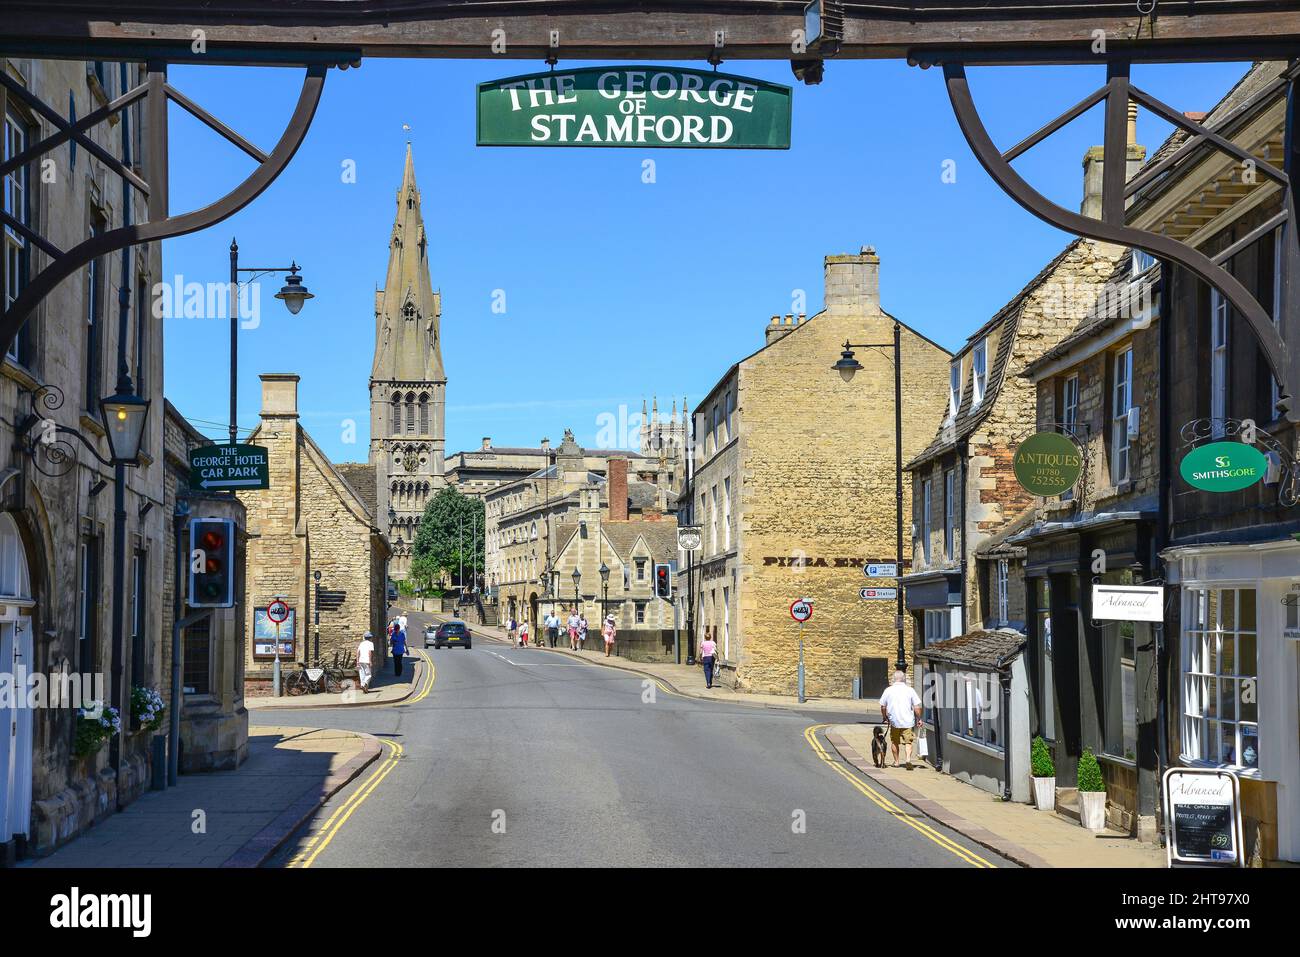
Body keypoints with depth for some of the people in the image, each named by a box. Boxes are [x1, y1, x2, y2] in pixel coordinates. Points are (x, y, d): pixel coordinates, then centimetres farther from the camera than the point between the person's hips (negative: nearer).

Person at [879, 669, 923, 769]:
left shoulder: (888, 690, 0)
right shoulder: (910, 690, -4)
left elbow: (883, 706, 7)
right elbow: (917, 707, -5)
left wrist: (885, 718, 21)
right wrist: (919, 719, 8)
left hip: (894, 721, 1)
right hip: (908, 721, -1)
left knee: (894, 742, 18)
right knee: (908, 742, 2)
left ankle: (896, 761, 25)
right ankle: (908, 759, -18)